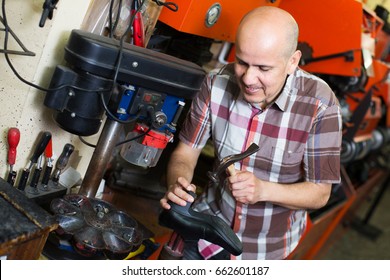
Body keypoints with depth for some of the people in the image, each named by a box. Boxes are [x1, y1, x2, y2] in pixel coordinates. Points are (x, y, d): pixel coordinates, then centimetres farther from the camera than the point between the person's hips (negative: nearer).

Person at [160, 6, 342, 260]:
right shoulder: (216, 83, -18)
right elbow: (186, 151, -7)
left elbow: (320, 193, -17)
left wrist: (262, 190, -34)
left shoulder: (320, 104, -25)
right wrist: (176, 185, -29)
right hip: (210, 222, 3)